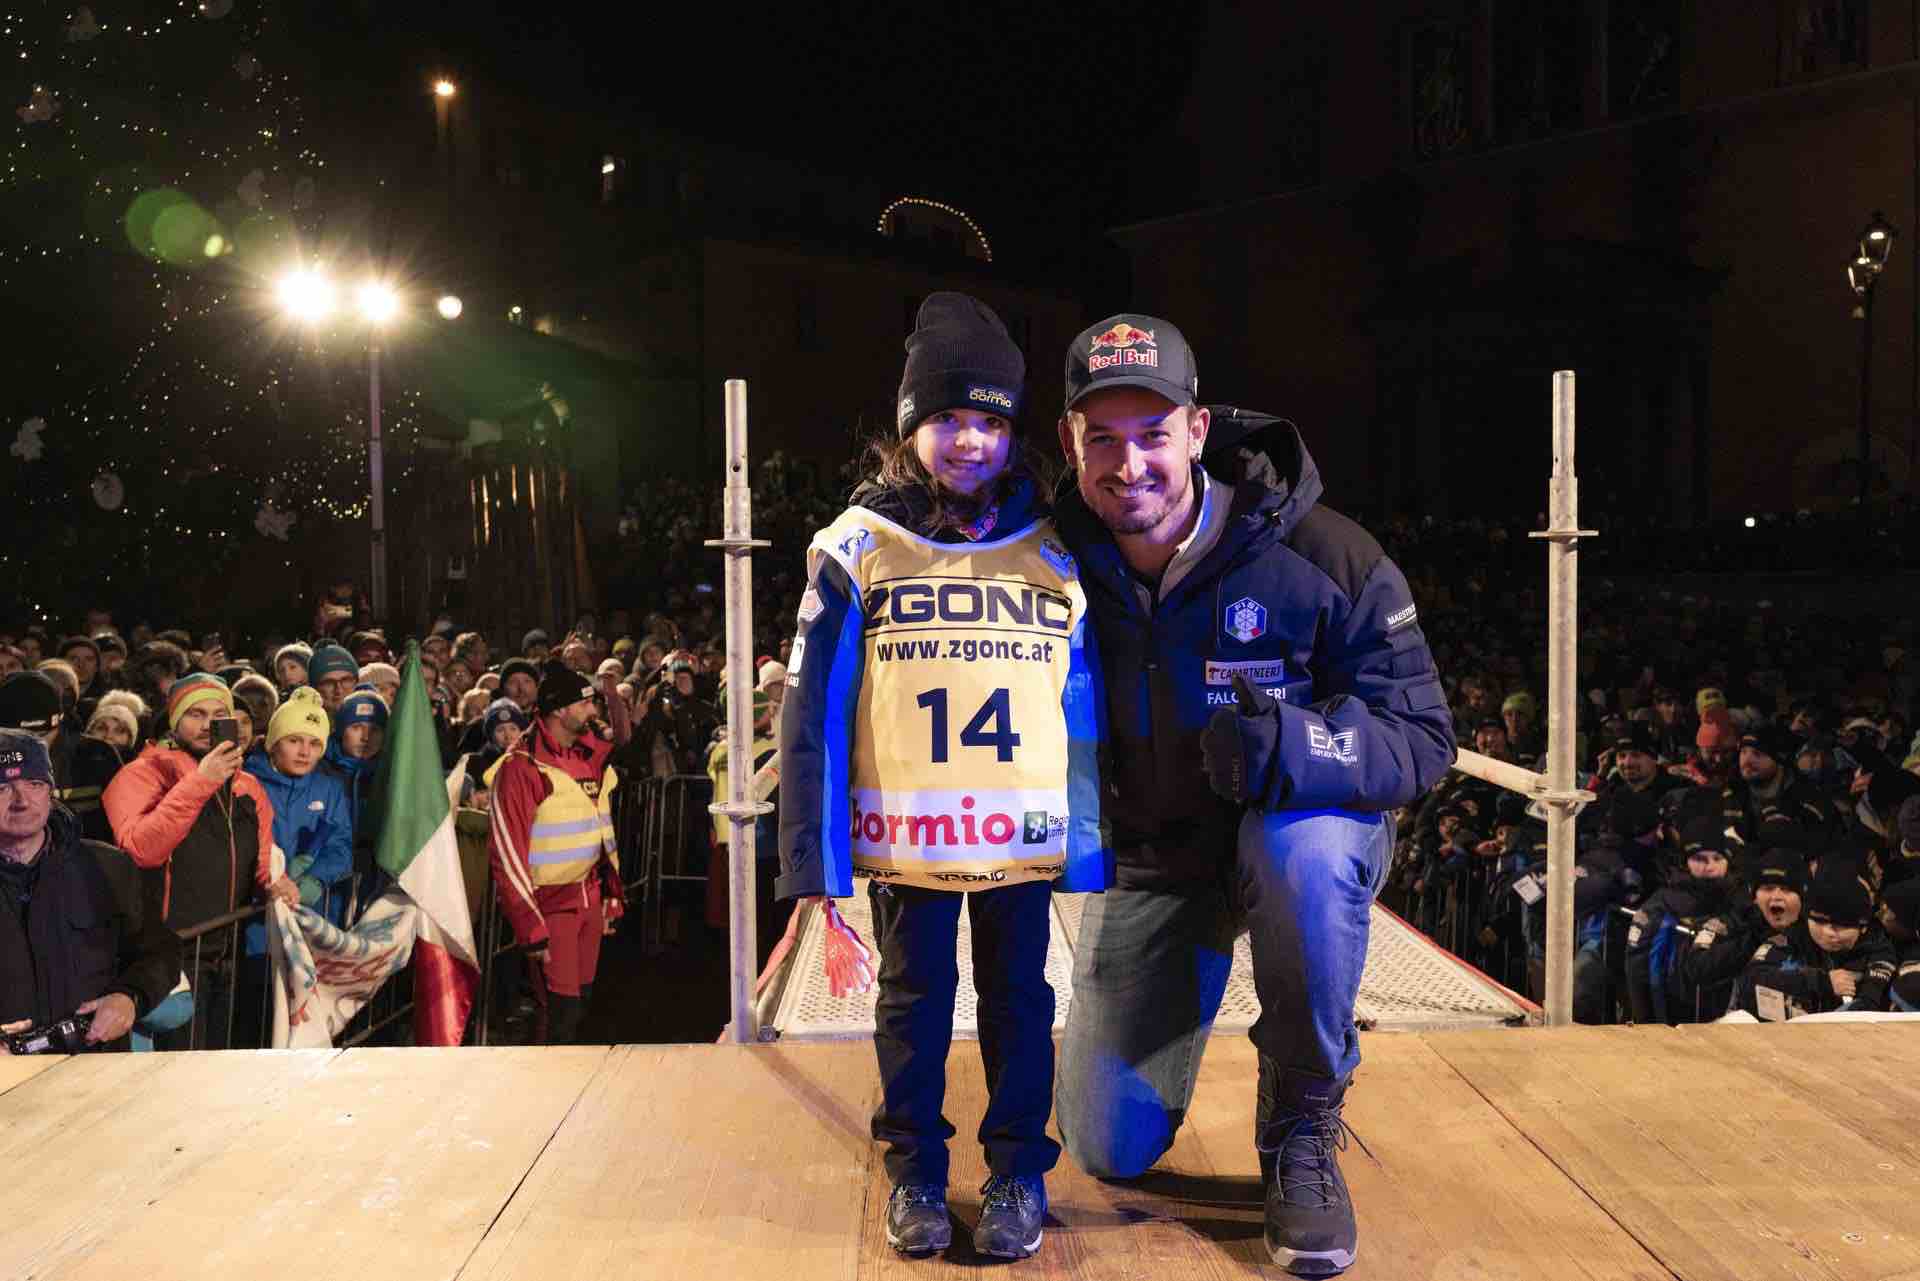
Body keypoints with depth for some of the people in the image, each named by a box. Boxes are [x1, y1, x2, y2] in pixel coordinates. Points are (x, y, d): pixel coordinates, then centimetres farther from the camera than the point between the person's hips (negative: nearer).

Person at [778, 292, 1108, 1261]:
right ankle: (913, 1169, 33)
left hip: (1024, 841, 1)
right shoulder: (857, 550, -4)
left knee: (1017, 1000, 14)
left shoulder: (1054, 557, 1)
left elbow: (1087, 715, 5)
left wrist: (1091, 841, 2)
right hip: (902, 840, -1)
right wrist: (814, 849, -8)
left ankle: (1018, 1169, 32)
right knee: (913, 1001, 15)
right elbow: (814, 709, -5)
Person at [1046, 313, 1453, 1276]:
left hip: (1302, 836, -2)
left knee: (1304, 843, -41)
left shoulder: (1323, 558, -21)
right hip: (1152, 856, 3)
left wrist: (1291, 745, -41)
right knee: (1107, 1149, 2)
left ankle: (1301, 1128, -14)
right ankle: (1209, 958, 34)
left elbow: (1420, 739, -21)